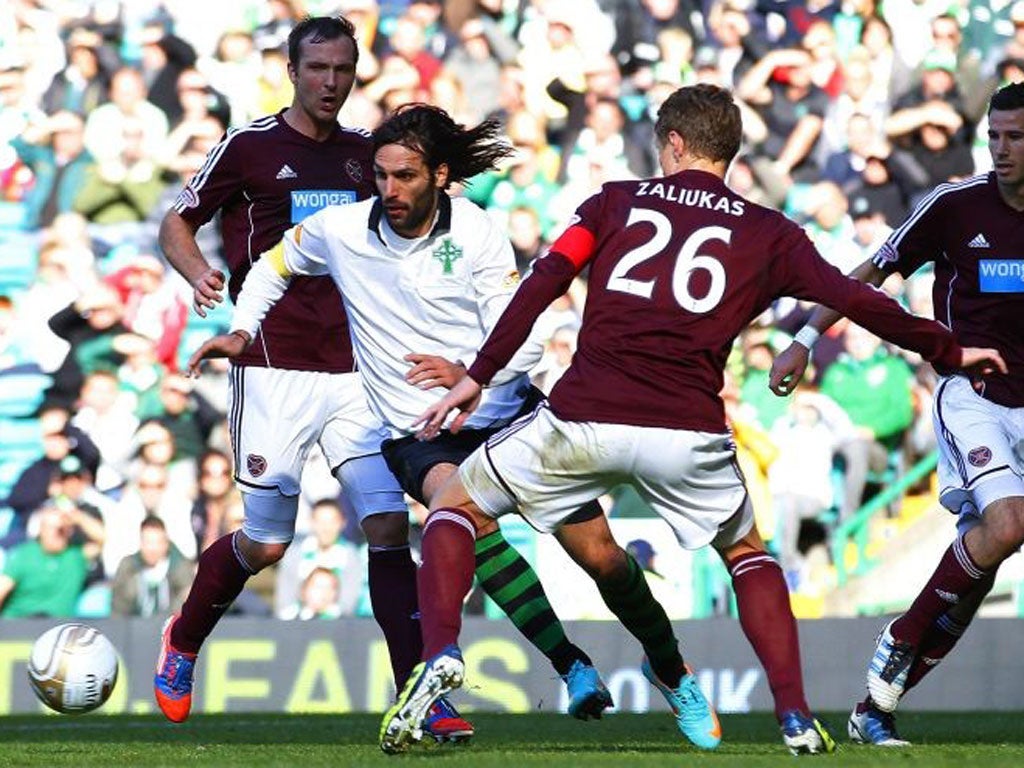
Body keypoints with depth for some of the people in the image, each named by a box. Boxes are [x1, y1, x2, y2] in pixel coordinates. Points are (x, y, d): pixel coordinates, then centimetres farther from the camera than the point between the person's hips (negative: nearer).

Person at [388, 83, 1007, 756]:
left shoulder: (617, 201, 14)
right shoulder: (768, 233, 13)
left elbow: (540, 287, 4)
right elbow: (857, 302, 8)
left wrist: (477, 378, 5)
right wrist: (949, 351, 19)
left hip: (585, 417, -1)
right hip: (689, 434, 1)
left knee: (455, 505, 18)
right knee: (747, 554, 27)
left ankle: (442, 655, -6)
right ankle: (797, 719, 12)